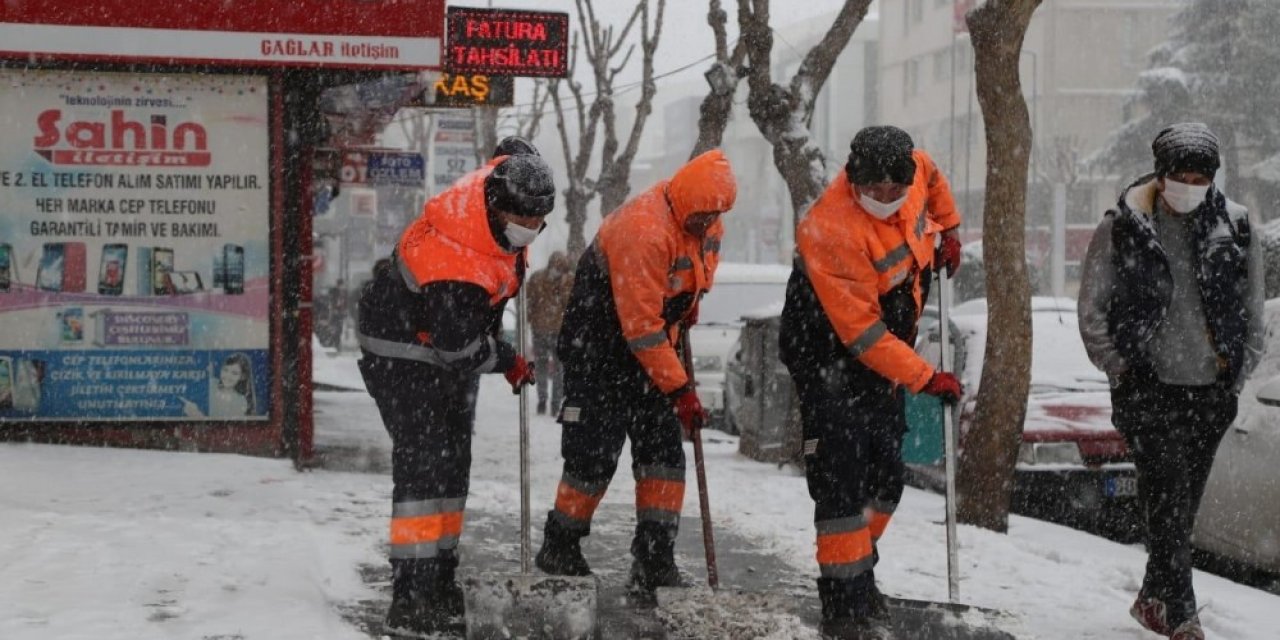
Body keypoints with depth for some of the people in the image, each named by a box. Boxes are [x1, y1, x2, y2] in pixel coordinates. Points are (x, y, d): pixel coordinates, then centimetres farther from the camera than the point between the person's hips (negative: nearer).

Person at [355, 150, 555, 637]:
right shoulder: (455, 267, -36)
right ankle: (411, 600, -15)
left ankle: (440, 580, 22)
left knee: (453, 463, 12)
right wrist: (509, 363, -13)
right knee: (423, 462, -16)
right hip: (404, 351, -9)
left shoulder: (500, 181, -11)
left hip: (452, 345, 9)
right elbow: (461, 348, -30)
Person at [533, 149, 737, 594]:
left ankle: (655, 559, 2)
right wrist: (679, 389, -26)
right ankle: (559, 548, 14)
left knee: (664, 451, -1)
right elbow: (641, 327, -29)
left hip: (652, 346, 8)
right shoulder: (643, 231, -30)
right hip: (597, 347, -8)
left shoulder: (707, 224, -3)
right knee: (595, 454, -5)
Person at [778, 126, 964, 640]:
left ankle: (859, 577, 28)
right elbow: (863, 334, -29)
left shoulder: (913, 169, -12)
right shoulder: (831, 232, -33)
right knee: (842, 476, -13)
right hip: (829, 352, -8)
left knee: (886, 473, 12)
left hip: (885, 347, 8)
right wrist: (925, 378, -25)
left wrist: (949, 230, 19)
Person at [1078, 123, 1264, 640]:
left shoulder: (1235, 227, 3)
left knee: (1184, 500, 11)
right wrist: (1120, 369, -2)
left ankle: (1153, 598, 27)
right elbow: (1091, 308, 2)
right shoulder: (1122, 227, -4)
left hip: (1211, 390, 3)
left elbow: (1253, 310, 12)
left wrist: (1238, 372, 7)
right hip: (1148, 388, -3)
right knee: (1168, 493, -12)